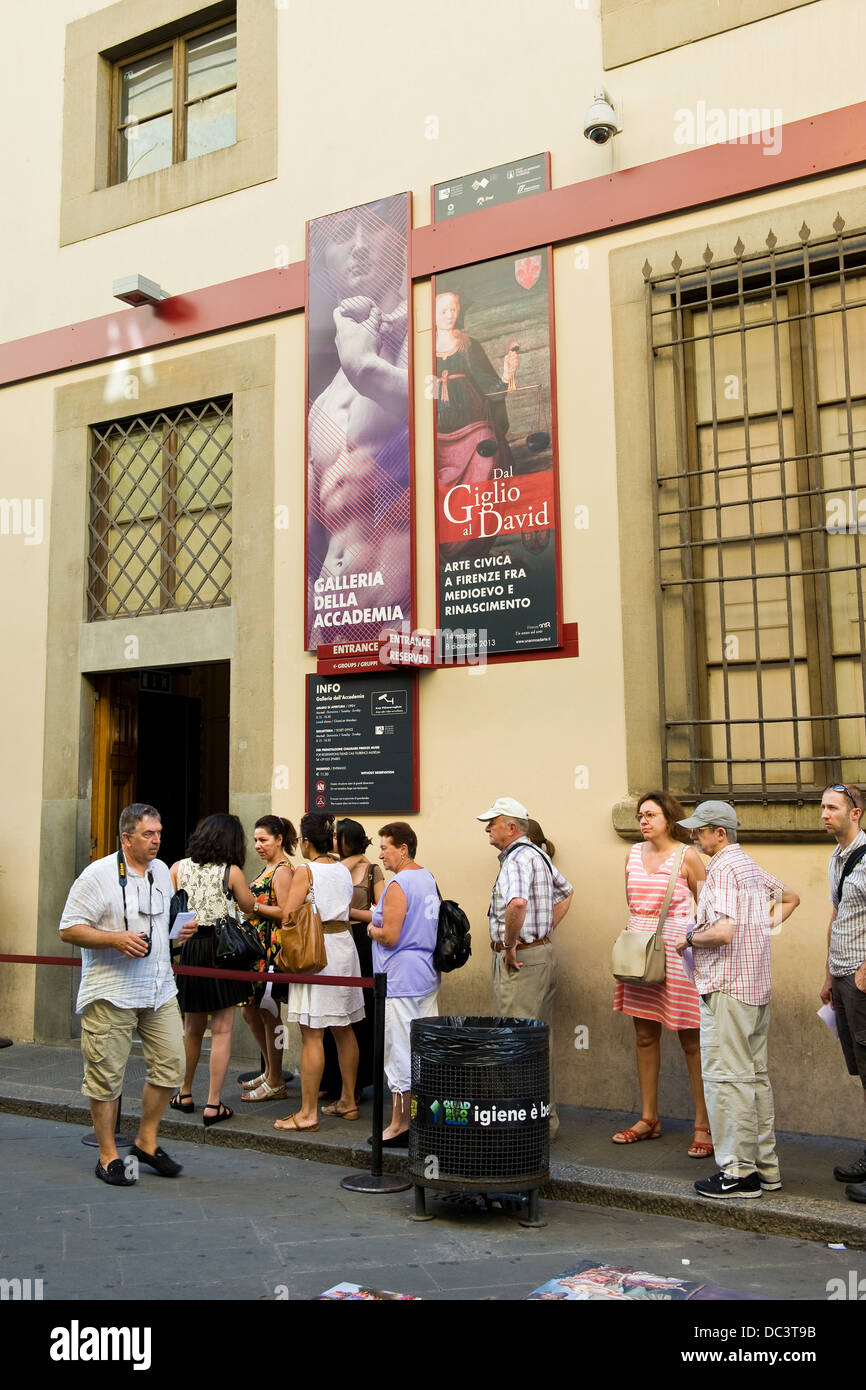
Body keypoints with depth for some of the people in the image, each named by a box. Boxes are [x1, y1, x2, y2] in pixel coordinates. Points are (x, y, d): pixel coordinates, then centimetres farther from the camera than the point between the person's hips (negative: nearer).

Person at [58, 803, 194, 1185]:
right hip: (111, 993, -6)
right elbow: (69, 929, -12)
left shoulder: (162, 871, 11)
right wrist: (116, 939, -23)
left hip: (159, 989, 6)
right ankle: (108, 1156, 17)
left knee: (170, 1064, 6)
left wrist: (181, 930, 4)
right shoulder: (98, 875, -11)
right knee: (106, 1075, 2)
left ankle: (147, 1142, 23)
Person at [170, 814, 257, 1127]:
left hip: (189, 950, 4)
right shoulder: (231, 872, -7)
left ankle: (184, 1094, 32)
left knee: (192, 1028, 20)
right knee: (222, 1030, 3)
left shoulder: (179, 868, 0)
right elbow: (249, 907, 6)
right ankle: (213, 1105, 4)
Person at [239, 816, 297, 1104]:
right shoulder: (269, 868, 16)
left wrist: (253, 905, -19)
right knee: (250, 1012, 14)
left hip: (273, 950, -10)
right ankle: (270, 1071, 28)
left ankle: (275, 1084, 8)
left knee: (268, 1014, -2)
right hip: (258, 947, 10)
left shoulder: (282, 870, -12)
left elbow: (284, 913, -19)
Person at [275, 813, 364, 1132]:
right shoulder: (344, 870, 10)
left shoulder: (306, 872, -9)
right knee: (344, 1029, 14)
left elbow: (288, 917, -12)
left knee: (311, 1034, -4)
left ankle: (308, 1113, -1)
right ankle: (348, 1102, 23)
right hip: (344, 945, 8)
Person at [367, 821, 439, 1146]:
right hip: (427, 976, 9)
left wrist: (371, 929, -1)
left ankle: (400, 1125, 4)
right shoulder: (428, 878, 12)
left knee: (400, 1052, -2)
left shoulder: (398, 885, -16)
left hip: (401, 981, -9)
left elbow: (390, 936, -20)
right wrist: (379, 918, 16)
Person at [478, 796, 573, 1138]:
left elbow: (517, 903, -37)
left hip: (520, 959, -10)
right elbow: (566, 892, 28)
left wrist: (510, 944, -24)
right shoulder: (537, 854, 14)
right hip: (543, 953, 10)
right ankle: (546, 1119, 24)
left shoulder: (517, 858, -17)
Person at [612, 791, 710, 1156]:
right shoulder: (633, 854, 10)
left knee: (691, 1040, -1)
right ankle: (649, 1119, 23)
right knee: (644, 1035, 12)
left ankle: (703, 1126, 8)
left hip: (677, 950, -6)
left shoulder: (687, 856, -6)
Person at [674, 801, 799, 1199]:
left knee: (726, 1077, -4)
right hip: (757, 987, 10)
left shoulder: (721, 869, -15)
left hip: (727, 987, -10)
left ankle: (739, 1172, 0)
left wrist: (690, 938, -8)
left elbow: (722, 931, -26)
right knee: (755, 1076, 14)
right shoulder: (751, 866, 14)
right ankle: (765, 1166, 20)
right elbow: (790, 897, 31)